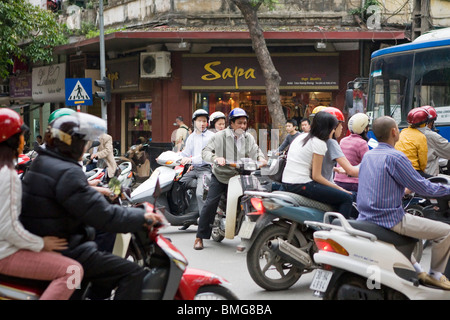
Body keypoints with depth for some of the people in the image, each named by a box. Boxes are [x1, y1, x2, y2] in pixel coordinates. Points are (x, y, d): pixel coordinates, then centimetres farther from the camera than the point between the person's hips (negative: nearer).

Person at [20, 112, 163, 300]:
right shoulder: (67, 173, -22)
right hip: (65, 252, -11)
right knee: (133, 273, -13)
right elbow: (102, 215, -24)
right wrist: (142, 217, -15)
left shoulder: (41, 163, 10)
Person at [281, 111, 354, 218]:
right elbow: (316, 176, -12)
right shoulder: (319, 143, -9)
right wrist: (339, 188, -5)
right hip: (301, 185, -9)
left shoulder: (300, 137, 16)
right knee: (347, 198, -7)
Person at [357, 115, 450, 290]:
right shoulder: (395, 157, -17)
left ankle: (416, 269, 33)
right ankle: (435, 274, 14)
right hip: (389, 220, -9)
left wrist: (404, 189, 35)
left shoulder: (367, 156, 9)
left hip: (366, 217, 9)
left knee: (407, 221, 39)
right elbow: (423, 188, -14)